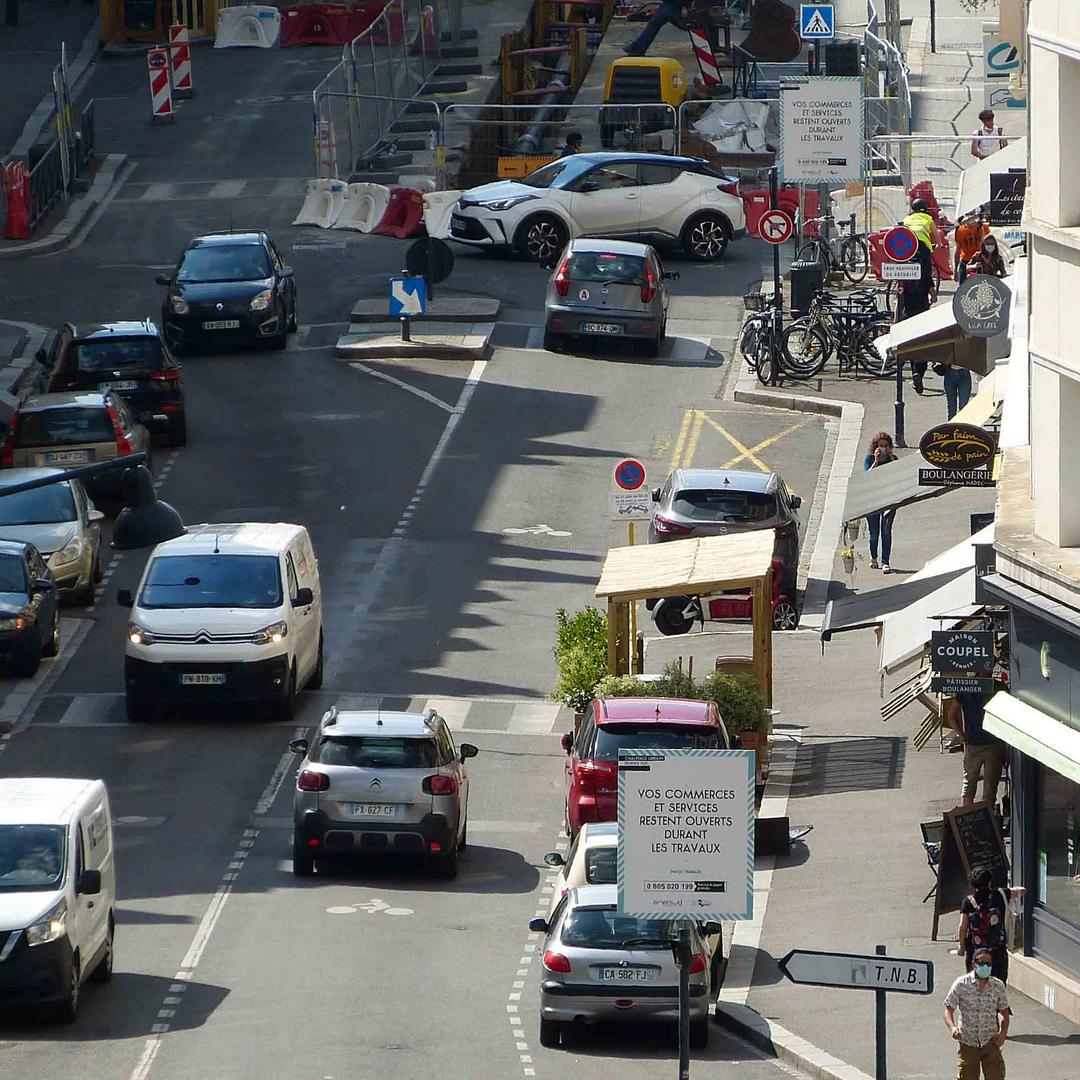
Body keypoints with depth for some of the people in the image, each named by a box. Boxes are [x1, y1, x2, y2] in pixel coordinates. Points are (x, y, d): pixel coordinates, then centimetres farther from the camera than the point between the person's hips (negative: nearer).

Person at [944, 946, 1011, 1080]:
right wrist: (952, 1027, -25)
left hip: (990, 1042, 1)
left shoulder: (998, 986, -1)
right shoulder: (961, 984, -8)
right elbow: (949, 1009, -5)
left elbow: (1004, 1012, 13)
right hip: (968, 1043, -1)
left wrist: (1003, 1033, -3)